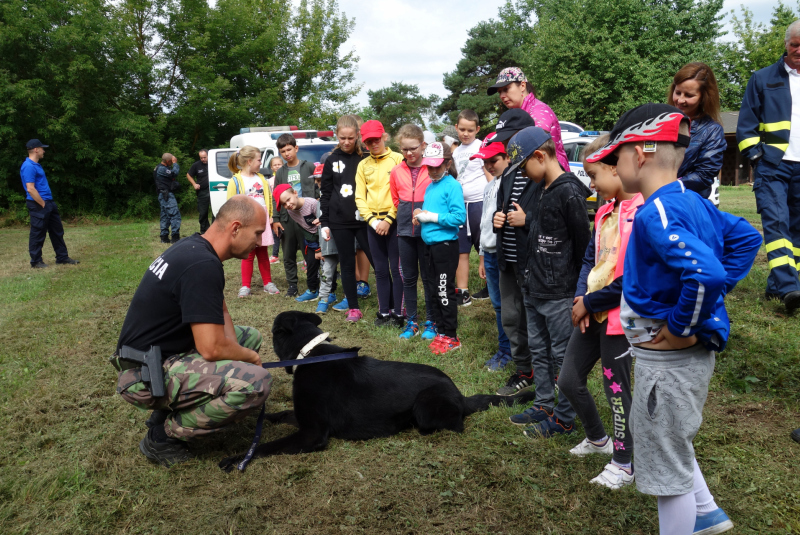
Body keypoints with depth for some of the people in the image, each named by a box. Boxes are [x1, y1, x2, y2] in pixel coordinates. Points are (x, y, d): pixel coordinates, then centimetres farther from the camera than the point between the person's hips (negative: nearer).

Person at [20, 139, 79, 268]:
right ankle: (36, 261, 10)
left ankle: (62, 257, 20)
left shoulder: (36, 165, 15)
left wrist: (48, 203, 16)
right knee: (38, 234, 0)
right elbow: (30, 189, -22)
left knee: (57, 231, 13)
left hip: (49, 203, 10)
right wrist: (43, 204, -16)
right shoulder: (28, 167, -17)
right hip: (39, 206, -10)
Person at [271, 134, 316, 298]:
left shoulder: (309, 167, 2)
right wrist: (275, 219, 4)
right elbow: (275, 198, 13)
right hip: (286, 218, 4)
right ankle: (292, 285, 19)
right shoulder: (280, 173, 13)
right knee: (288, 255, 8)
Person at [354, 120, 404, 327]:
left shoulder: (397, 159, -3)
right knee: (380, 269, 10)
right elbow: (360, 197, 8)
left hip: (394, 220, -4)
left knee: (397, 268, -2)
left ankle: (398, 313, 6)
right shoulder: (363, 165, 11)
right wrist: (372, 220, -6)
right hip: (373, 222, 4)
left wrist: (388, 220, -13)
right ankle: (384, 311, 19)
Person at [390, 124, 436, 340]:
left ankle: (430, 321, 17)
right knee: (408, 276, 10)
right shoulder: (397, 171, 5)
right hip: (405, 230, 4)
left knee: (428, 276, 5)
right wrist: (407, 214, 9)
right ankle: (411, 322, 20)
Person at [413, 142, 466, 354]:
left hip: (445, 244, -9)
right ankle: (441, 330, 26)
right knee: (434, 289, 15)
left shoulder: (452, 185, -11)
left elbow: (459, 217, -21)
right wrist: (421, 216, 1)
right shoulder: (429, 187, 14)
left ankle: (451, 337, 7)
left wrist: (431, 216, -18)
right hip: (430, 244, 9)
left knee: (445, 292, -3)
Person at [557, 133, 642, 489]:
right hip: (590, 313, 8)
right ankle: (597, 439, 39)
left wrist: (590, 302, -14)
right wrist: (580, 298, -3)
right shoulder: (605, 213, 9)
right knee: (568, 381, 15)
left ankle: (623, 465, 27)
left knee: (616, 390, 6)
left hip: (619, 316, -8)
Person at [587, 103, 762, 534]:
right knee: (660, 437, 30)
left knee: (666, 464, 9)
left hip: (668, 357, -10)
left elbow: (705, 272, -39)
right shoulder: (691, 201, 4)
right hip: (687, 353, 10)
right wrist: (716, 292, 10)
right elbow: (745, 237, 15)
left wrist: (682, 325, -24)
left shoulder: (654, 214, -25)